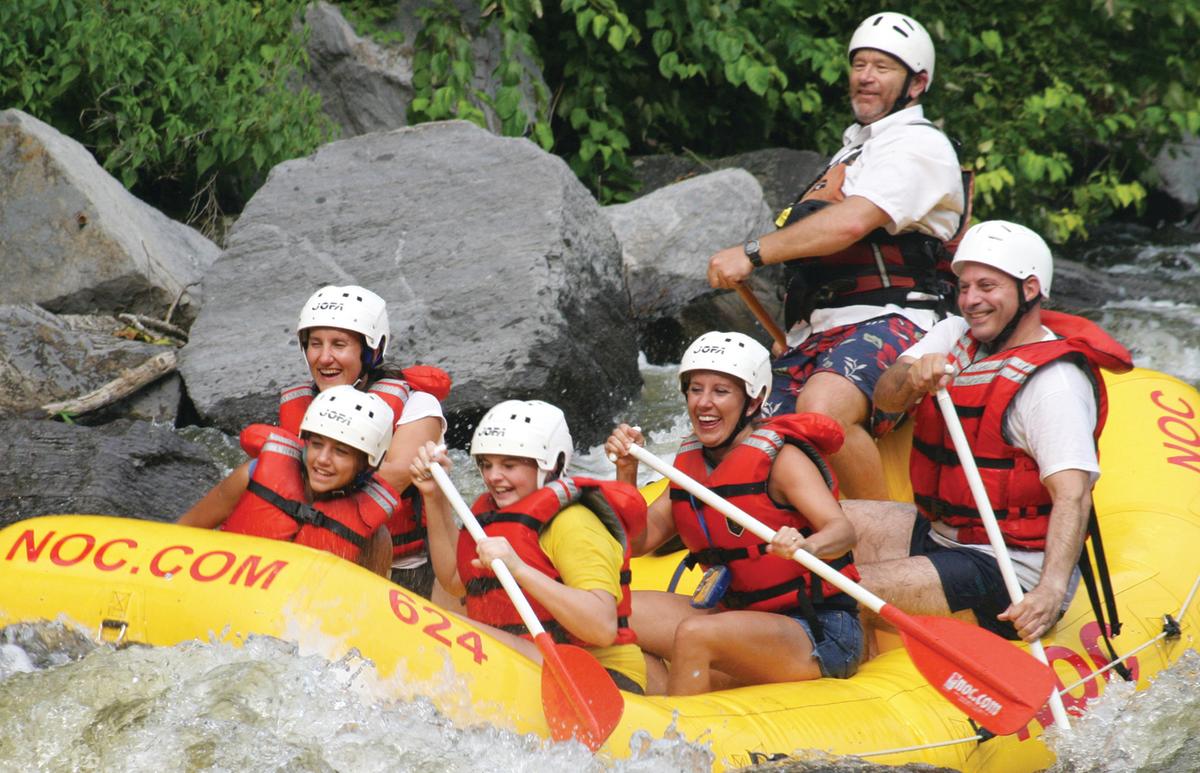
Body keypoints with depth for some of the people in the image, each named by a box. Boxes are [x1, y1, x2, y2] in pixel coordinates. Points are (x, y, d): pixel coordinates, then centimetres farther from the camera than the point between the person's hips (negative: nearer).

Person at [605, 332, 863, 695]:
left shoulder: (780, 457, -10)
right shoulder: (691, 464, 10)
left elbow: (842, 529, -23)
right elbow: (637, 541, 10)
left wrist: (805, 547, -45)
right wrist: (627, 472, -4)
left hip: (820, 637, -8)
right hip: (743, 618, 8)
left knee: (693, 634, -32)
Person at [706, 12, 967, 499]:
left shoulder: (917, 145, -2)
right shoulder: (851, 151, 29)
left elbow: (851, 223, -19)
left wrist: (753, 254, -22)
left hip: (886, 326, -9)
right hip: (813, 336, 9)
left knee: (822, 408, -36)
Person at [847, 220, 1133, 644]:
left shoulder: (1055, 382, -18)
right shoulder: (955, 335, 9)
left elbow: (1072, 496, -27)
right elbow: (885, 397, -4)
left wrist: (1051, 590, -40)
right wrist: (912, 378, -28)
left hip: (1013, 574, -9)